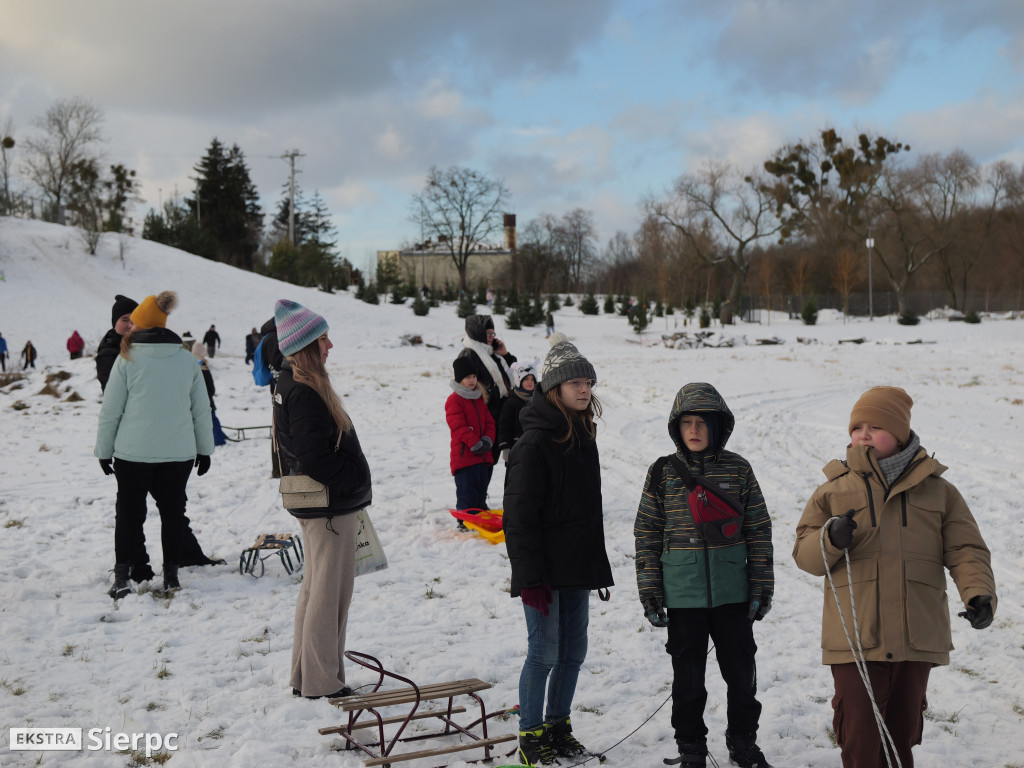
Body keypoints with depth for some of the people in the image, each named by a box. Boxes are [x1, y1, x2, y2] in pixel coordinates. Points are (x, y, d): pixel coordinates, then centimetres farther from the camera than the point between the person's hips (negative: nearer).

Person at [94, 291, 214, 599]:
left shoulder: (128, 358, -6)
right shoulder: (187, 359, 4)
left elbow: (110, 410, -4)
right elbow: (202, 409, 8)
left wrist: (104, 450, 6)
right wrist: (204, 449, 17)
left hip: (133, 451, -2)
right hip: (179, 452, 2)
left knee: (129, 512, 7)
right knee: (173, 511, 11)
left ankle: (122, 575, 3)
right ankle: (171, 574, 15)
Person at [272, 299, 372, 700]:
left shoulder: (289, 385, 10)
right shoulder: (305, 394, -22)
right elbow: (316, 459, -26)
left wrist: (354, 485, 13)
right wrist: (355, 482, -13)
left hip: (314, 503, 11)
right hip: (330, 505, -11)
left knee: (316, 588, 18)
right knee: (330, 592, -1)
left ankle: (306, 677, 28)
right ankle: (322, 682, 9)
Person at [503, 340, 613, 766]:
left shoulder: (584, 437, 10)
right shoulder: (534, 443, -15)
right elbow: (520, 516, -16)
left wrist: (598, 567, 18)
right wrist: (530, 578, -19)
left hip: (577, 568, 8)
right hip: (544, 571, -8)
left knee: (573, 651, 13)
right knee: (544, 652, -1)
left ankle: (558, 727, 27)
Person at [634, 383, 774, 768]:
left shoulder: (738, 469, 0)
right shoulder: (663, 472, -1)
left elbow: (759, 530, 4)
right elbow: (647, 534, 2)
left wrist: (762, 587, 1)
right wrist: (650, 592, -2)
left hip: (733, 591, 1)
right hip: (682, 593, 0)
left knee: (741, 671, 11)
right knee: (688, 676, 9)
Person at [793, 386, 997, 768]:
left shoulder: (937, 490, 9)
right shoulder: (833, 490, 7)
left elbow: (966, 550, 5)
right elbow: (804, 554, 5)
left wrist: (979, 593, -14)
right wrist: (830, 540, -18)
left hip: (917, 637, 1)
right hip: (854, 638, -1)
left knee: (902, 733, 13)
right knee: (859, 737, -4)